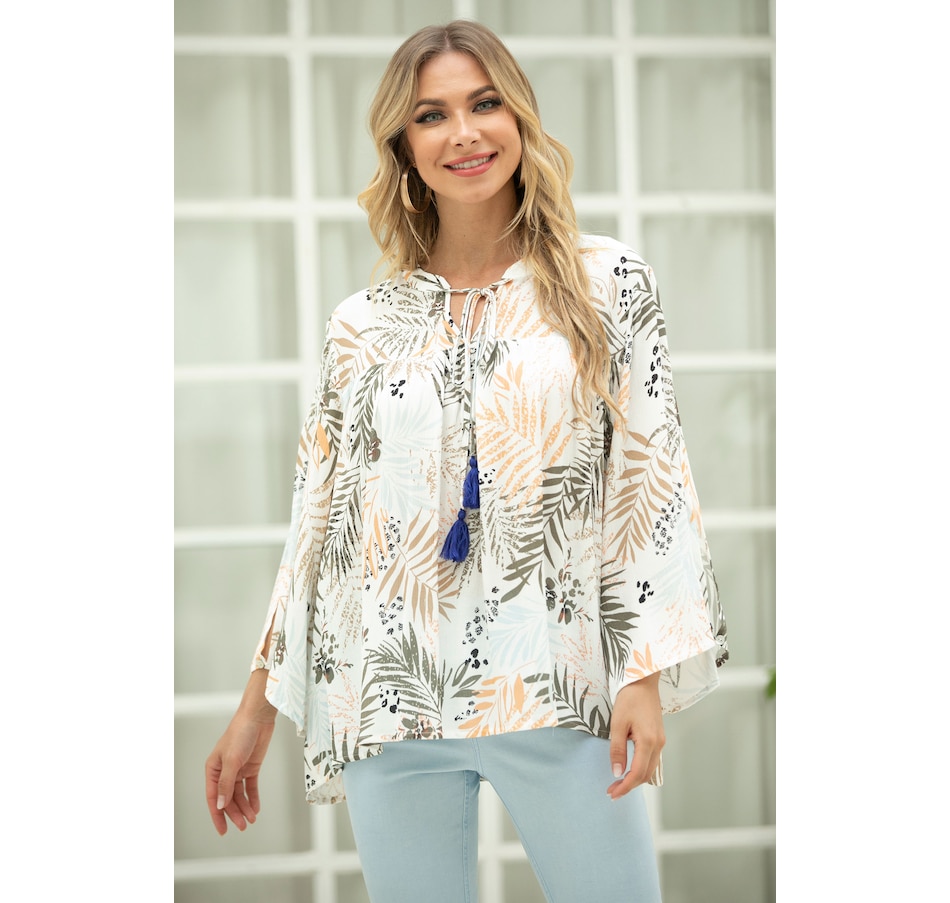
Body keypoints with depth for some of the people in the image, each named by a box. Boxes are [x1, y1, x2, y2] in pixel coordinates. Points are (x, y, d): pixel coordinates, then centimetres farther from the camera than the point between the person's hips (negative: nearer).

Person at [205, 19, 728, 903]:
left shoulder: (607, 284, 4)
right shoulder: (363, 325, 9)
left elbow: (651, 477, 0)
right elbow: (319, 516, 12)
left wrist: (646, 677, -8)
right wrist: (257, 705, 12)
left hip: (556, 694, -2)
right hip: (391, 699, 2)